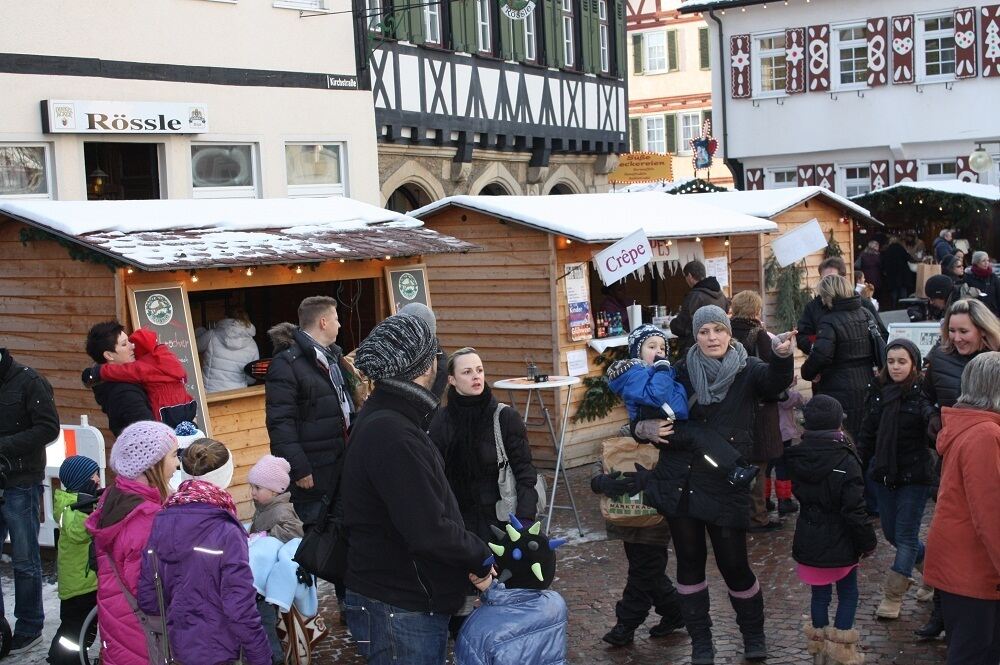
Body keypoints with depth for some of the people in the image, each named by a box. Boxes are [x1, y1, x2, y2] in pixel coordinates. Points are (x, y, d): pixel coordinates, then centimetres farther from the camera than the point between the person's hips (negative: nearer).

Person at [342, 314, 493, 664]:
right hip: (400, 610, -10)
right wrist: (480, 556, -13)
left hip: (410, 599, 10)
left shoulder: (385, 416, 8)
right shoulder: (392, 435, -26)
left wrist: (472, 554, 8)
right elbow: (429, 531, -27)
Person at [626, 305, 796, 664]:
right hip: (680, 482, 2)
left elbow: (775, 380, -24)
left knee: (733, 564, 2)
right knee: (690, 563, 10)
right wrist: (645, 427, -12)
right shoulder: (682, 372, 3)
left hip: (725, 484, -2)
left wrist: (782, 356, -45)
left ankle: (754, 635, 28)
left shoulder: (747, 371, -2)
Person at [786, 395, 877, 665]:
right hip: (840, 544, -4)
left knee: (820, 593, 16)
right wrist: (868, 542, -7)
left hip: (809, 542, 4)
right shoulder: (845, 461, -19)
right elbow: (855, 510, -18)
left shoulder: (796, 458, -3)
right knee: (848, 593, 11)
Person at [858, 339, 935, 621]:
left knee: (906, 535, 1)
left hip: (915, 476, -6)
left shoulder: (923, 394, -12)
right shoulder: (879, 392, 4)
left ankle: (893, 595, 12)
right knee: (891, 533, 15)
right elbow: (868, 433, 10)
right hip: (884, 472, 6)